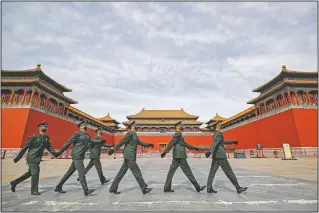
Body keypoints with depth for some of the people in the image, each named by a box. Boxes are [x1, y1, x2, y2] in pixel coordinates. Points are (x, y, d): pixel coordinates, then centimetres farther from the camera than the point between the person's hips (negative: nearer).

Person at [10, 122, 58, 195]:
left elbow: (49, 147, 6)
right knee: (35, 173, -3)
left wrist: (54, 153, -9)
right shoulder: (34, 137, -13)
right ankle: (34, 190, 11)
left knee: (30, 173, 21)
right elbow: (25, 147, -10)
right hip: (32, 158, -7)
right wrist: (18, 157, -8)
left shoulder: (46, 138, 6)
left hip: (37, 159, 7)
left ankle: (14, 182, 40)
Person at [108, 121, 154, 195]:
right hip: (129, 157, -9)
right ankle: (144, 189, 5)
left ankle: (113, 188, 20)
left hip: (129, 157, 9)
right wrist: (113, 149, -19)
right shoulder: (130, 134, -11)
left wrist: (148, 144, 16)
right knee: (137, 172, -3)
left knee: (121, 173, 12)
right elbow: (121, 142, -16)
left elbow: (140, 142, 24)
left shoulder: (134, 135, 17)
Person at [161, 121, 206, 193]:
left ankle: (167, 188, 10)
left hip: (177, 155, 10)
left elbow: (184, 143, 27)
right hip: (180, 155, -10)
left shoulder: (178, 135, 20)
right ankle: (198, 187, 10)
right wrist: (165, 152, -27)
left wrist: (193, 147, 30)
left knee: (171, 171, 7)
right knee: (188, 171, -1)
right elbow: (171, 143, -21)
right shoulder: (178, 134, -11)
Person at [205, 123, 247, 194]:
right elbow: (215, 142, -25)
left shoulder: (215, 134, 18)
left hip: (215, 156, 9)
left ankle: (209, 188, 3)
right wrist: (210, 151, -39)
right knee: (229, 172, 2)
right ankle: (238, 188, 14)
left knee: (212, 171, 4)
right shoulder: (219, 133, -10)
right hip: (220, 155, -9)